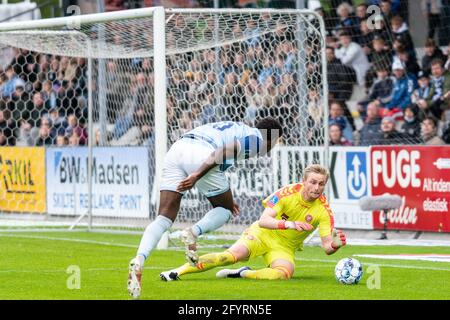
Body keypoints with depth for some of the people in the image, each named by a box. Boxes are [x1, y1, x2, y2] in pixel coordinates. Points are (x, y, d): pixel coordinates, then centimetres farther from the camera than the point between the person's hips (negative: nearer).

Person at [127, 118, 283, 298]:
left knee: (164, 219, -2)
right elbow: (224, 153, -8)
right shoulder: (257, 138, 10)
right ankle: (193, 233, -11)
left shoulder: (238, 129, 36)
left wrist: (225, 199, 46)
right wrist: (197, 175, -16)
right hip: (200, 155, -7)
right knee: (225, 210, 16)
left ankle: (139, 260, -23)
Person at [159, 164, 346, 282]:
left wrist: (335, 244, -39)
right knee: (231, 256, -27)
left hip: (285, 247, 2)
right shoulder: (288, 193, -18)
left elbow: (327, 247, -15)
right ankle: (177, 272, -21)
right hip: (263, 234, -2)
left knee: (285, 273, -33)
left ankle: (242, 274, -11)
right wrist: (289, 224, -41)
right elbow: (263, 221, -26)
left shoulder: (323, 210, -13)